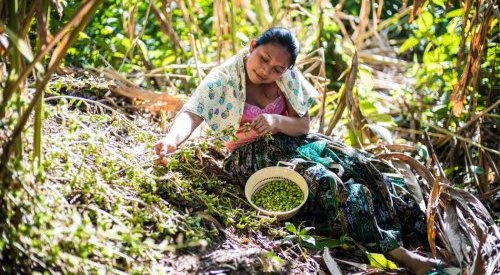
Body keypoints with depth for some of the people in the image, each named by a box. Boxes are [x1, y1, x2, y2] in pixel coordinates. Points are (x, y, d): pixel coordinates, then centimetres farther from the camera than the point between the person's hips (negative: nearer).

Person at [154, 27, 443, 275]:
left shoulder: (287, 79, -3)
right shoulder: (222, 80, -15)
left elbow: (303, 125, -3)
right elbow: (191, 114, -29)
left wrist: (276, 121, -26)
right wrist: (173, 138, -52)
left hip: (288, 142, 6)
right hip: (252, 155, -6)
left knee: (360, 164, -15)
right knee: (323, 179, -30)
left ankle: (421, 225, -11)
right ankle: (394, 250, -33)